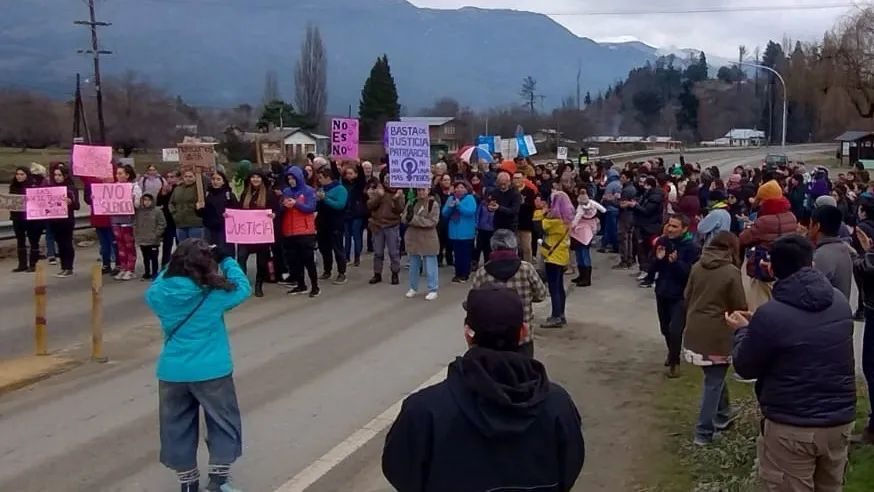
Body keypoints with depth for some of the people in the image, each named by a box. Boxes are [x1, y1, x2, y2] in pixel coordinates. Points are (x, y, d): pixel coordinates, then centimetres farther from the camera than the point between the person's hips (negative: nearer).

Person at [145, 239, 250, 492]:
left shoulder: (160, 294, -6)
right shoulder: (215, 295, -14)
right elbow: (243, 288, 2)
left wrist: (174, 266, 11)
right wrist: (226, 260, 7)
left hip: (172, 373, 3)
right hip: (212, 372, -3)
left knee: (177, 429, 16)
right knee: (224, 425, 15)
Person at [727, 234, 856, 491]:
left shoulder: (770, 314, -20)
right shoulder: (840, 301, -2)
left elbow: (745, 368, -7)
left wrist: (742, 331, 10)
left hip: (791, 427, -5)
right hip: (840, 420, 5)